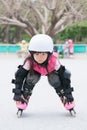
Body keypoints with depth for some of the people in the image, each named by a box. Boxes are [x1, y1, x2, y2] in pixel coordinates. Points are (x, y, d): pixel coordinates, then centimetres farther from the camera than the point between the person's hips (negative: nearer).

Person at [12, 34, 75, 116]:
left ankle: (66, 101, -8)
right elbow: (19, 75, -28)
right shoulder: (29, 61, -39)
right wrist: (17, 92, -31)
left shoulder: (54, 61, -42)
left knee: (55, 79, -27)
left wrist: (68, 93, -29)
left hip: (51, 71, 0)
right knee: (31, 77, -29)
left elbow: (64, 75, -30)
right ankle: (24, 98, -11)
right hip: (35, 71, 0)